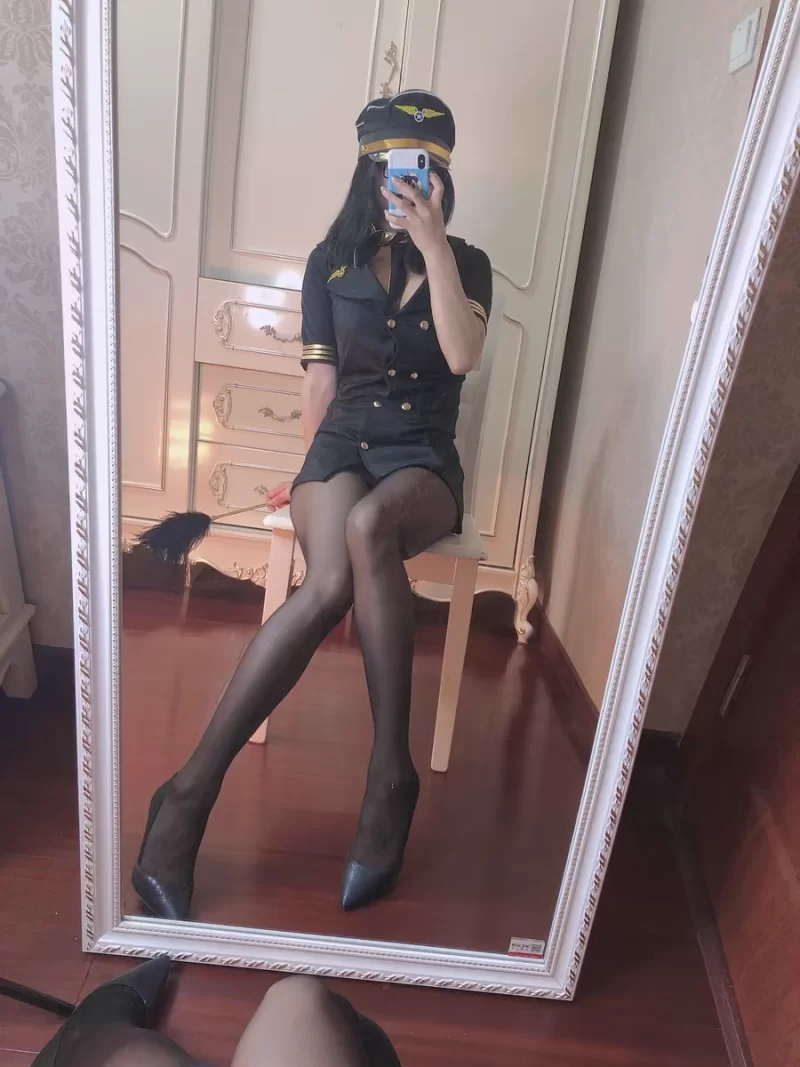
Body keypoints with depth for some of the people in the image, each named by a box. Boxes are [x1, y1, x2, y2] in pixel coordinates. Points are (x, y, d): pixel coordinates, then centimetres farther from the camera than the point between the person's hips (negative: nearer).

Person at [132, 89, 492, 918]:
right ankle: (194, 788, -26)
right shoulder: (331, 262, 12)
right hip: (340, 445, 0)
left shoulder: (467, 265, 12)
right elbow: (320, 383, 10)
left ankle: (389, 772, -32)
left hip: (422, 459, 0)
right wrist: (311, 473, 7)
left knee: (369, 525, -40)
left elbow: (461, 356, -8)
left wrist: (432, 244, -10)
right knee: (330, 585, -34)